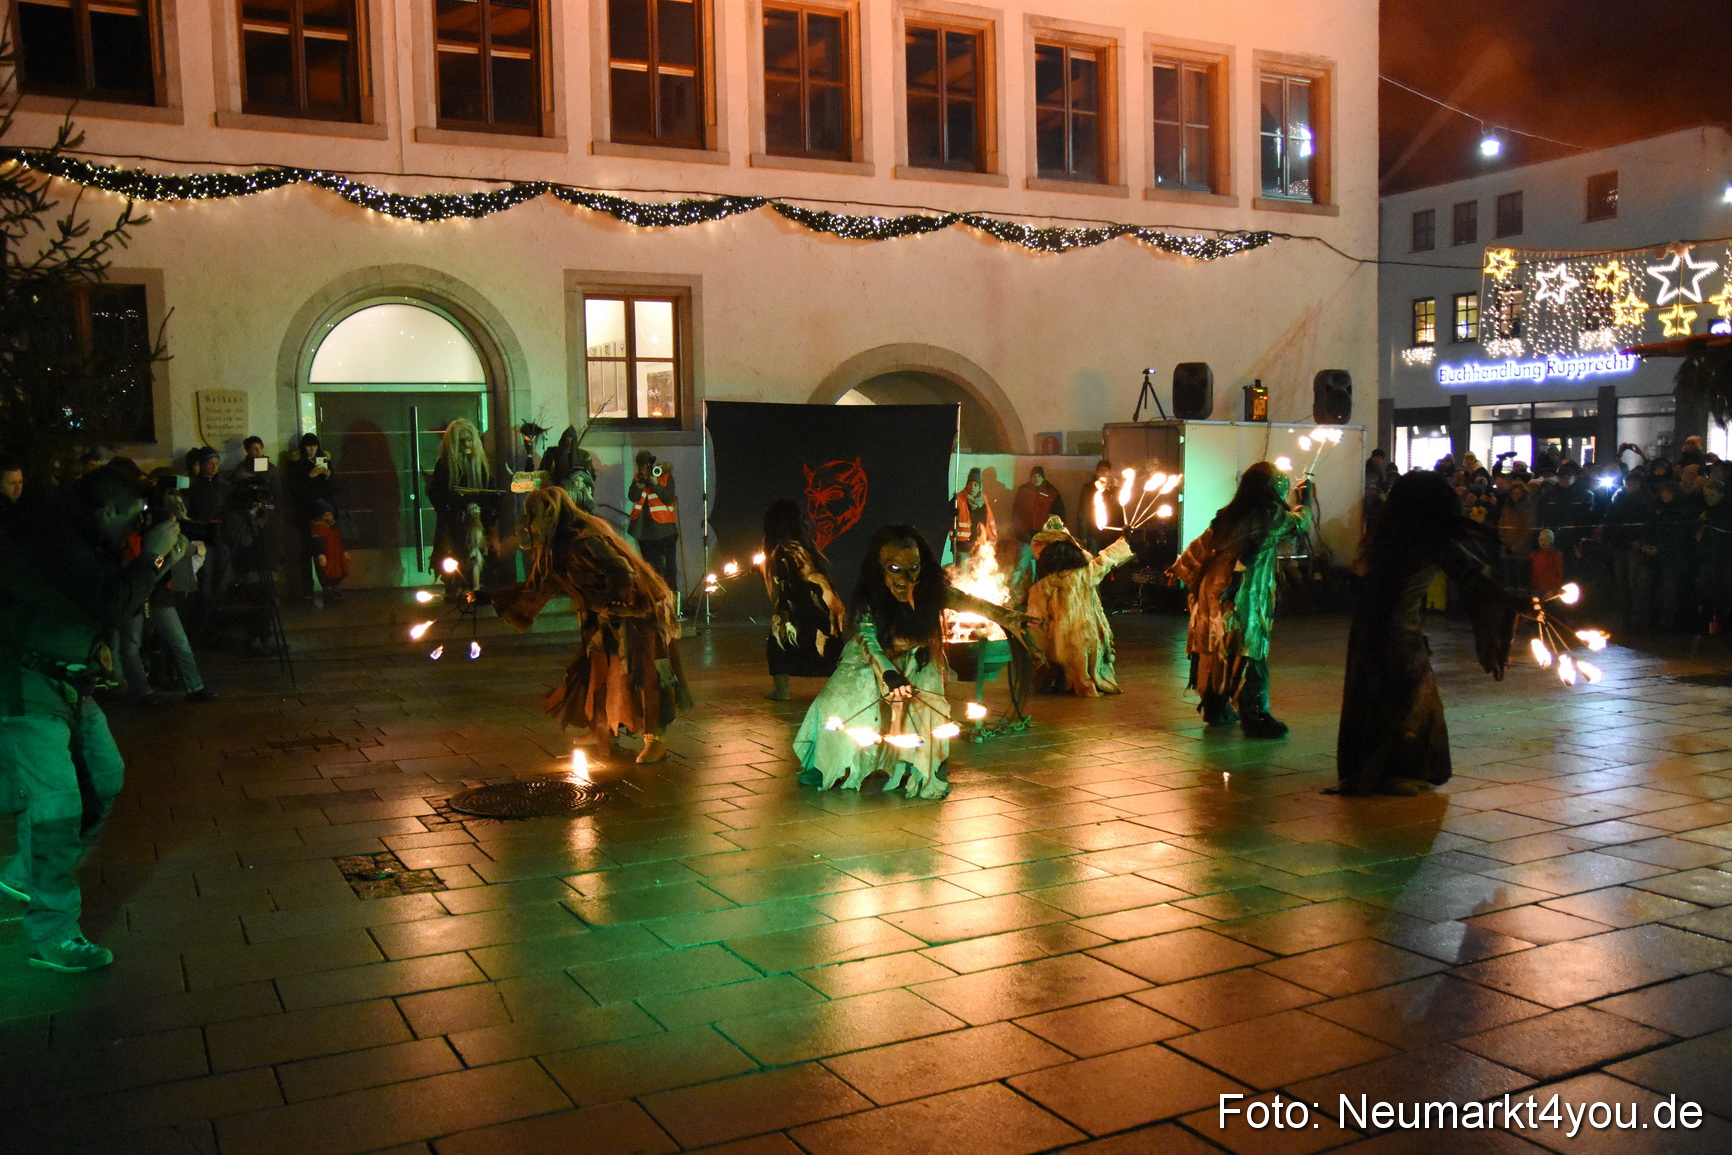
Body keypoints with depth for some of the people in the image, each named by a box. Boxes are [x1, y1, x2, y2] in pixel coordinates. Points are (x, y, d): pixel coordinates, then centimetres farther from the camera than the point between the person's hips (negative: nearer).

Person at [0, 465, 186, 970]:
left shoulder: (76, 536, 9)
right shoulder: (51, 540, -23)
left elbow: (108, 598, 18)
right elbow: (109, 605, -30)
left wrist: (159, 562, 5)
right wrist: (151, 556, -19)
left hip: (68, 684, 11)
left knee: (104, 779, 17)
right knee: (57, 805, -11)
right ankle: (52, 939, -2)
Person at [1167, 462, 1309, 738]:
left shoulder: (1228, 514, 9)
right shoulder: (1272, 517, -6)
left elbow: (1201, 545, 14)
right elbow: (1299, 522, 14)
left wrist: (1178, 569, 26)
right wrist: (1305, 502, 35)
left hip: (1213, 593, 7)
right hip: (1245, 599, -7)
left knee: (1216, 650, 15)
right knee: (1248, 655, -6)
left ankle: (1215, 708, 26)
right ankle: (1255, 718, -6)